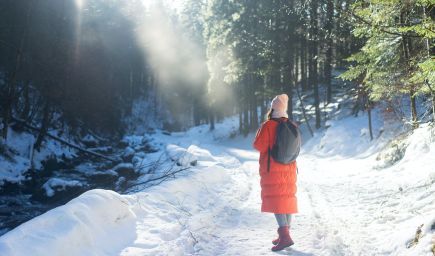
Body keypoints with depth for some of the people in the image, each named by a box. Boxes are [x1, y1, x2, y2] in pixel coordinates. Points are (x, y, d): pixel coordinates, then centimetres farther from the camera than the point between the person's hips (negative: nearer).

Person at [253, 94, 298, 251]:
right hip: (289, 168, 6)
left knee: (275, 200, -5)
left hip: (272, 169, -6)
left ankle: (284, 236, -18)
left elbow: (258, 146, -15)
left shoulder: (268, 125, -15)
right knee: (287, 199, 13)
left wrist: (259, 133, 4)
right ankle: (284, 234, 20)